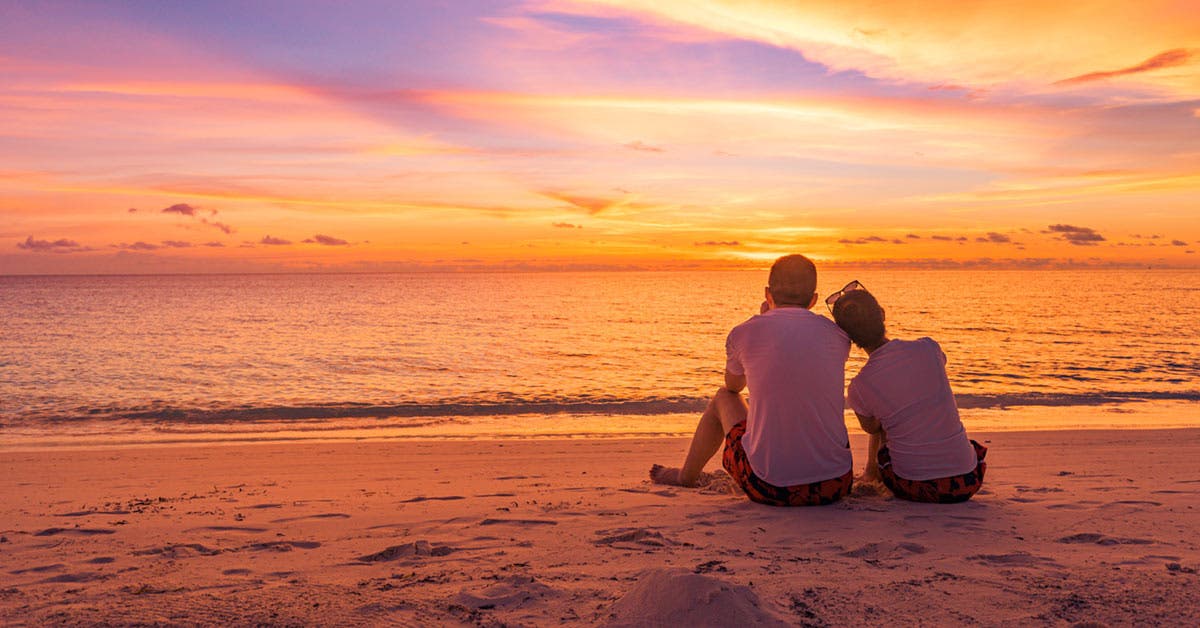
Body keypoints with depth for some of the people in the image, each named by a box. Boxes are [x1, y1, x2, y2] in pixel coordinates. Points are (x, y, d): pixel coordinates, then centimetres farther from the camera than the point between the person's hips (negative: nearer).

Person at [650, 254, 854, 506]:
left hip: (770, 489, -2)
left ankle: (686, 476, 48)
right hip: (837, 487, 3)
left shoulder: (744, 333, -4)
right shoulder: (838, 336, 2)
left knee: (724, 397, 25)